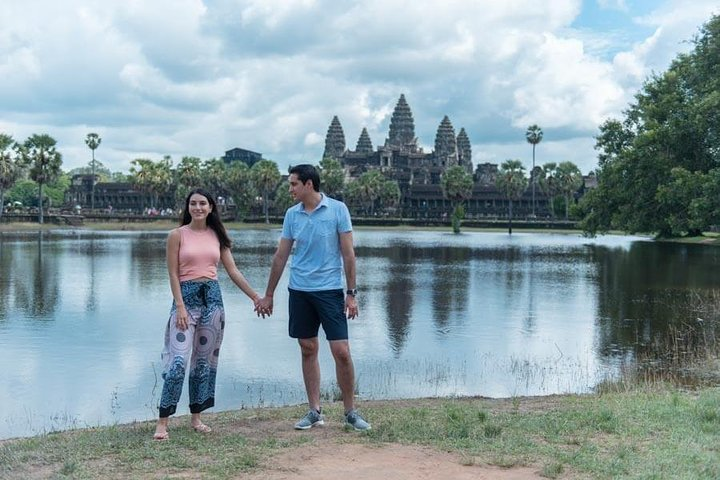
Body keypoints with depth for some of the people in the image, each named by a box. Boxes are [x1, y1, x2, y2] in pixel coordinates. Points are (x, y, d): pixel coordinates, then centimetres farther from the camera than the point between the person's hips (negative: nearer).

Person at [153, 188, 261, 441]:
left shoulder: (217, 236, 9)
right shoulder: (177, 235, -1)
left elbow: (233, 271, 12)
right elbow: (173, 274, -4)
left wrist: (255, 297, 10)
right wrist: (181, 307, -13)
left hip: (212, 296, 4)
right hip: (186, 296, -4)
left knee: (205, 360, 8)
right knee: (179, 361, -12)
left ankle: (196, 417, 18)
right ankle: (162, 422, -6)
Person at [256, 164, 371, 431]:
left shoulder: (337, 210, -5)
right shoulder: (291, 214, 6)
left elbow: (348, 253, -5)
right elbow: (281, 256, 11)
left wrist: (351, 293, -8)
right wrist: (268, 295, 13)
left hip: (330, 290, -4)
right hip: (299, 291, 4)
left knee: (341, 351, -6)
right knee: (308, 350, 8)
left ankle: (350, 412, 8)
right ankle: (315, 411, 17)